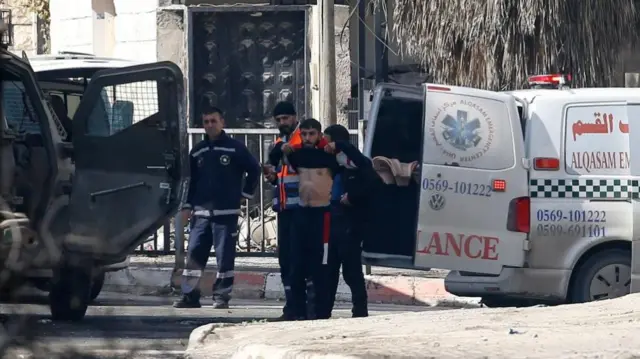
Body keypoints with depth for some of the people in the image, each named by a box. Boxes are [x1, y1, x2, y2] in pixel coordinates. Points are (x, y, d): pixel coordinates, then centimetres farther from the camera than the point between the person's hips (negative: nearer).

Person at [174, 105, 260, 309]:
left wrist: (245, 193, 2)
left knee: (225, 257, -2)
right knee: (194, 254, 0)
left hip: (226, 213, -4)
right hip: (201, 213, 4)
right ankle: (190, 296, 3)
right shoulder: (197, 151, 13)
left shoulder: (235, 148, -1)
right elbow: (191, 181, 17)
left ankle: (222, 296, 4)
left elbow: (254, 170, 3)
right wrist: (187, 206, 10)